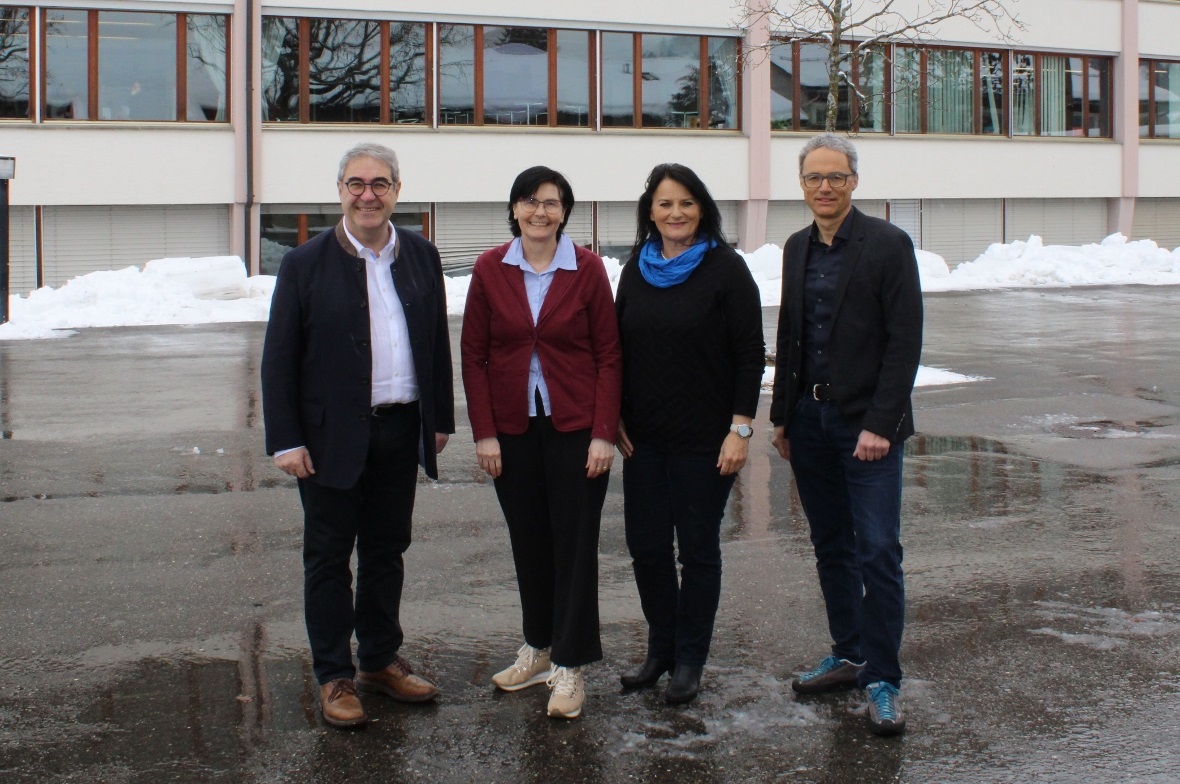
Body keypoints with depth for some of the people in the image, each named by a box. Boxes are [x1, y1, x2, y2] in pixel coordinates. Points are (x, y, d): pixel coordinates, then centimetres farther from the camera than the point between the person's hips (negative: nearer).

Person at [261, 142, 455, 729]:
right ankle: (334, 676, 15)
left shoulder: (421, 256, 6)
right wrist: (285, 440, -11)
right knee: (329, 557, 5)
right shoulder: (306, 263, -6)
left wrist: (440, 418, 9)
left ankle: (381, 660, 29)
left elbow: (438, 343, 11)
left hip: (401, 430, 4)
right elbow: (278, 360, -6)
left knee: (386, 549, 15)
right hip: (331, 434, -3)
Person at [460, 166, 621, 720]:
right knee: (528, 542, 11)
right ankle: (538, 648, 27)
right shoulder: (490, 269, 0)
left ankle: (570, 665, 9)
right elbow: (474, 355, 2)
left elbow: (608, 356, -3)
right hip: (513, 429, 2)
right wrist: (484, 433, -3)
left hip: (574, 428, -2)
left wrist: (603, 434, -9)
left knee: (574, 544, 1)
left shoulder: (587, 270, -4)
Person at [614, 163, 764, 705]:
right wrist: (614, 417, 6)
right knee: (646, 544, 8)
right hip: (644, 436, 5)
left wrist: (740, 428, -14)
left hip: (704, 437, -4)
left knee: (697, 547, 5)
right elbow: (619, 348, 13)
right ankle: (661, 647, 26)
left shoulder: (726, 268, -7)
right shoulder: (637, 269, 7)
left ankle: (690, 660, 18)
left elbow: (750, 355, -8)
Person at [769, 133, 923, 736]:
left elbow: (904, 342, -11)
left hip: (866, 423, -6)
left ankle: (882, 680, 1)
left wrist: (880, 424, -17)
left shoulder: (887, 245, -7)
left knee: (877, 551, -6)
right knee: (831, 548, 13)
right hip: (809, 420, 6)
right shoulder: (797, 248, 11)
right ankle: (848, 656, 25)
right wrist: (782, 415, 11)